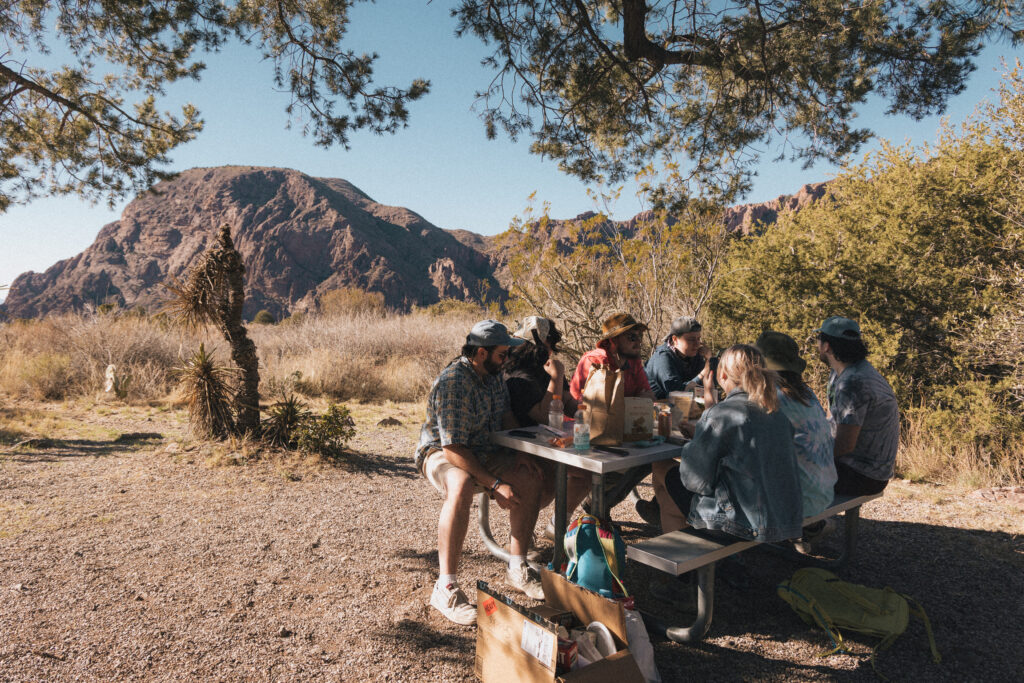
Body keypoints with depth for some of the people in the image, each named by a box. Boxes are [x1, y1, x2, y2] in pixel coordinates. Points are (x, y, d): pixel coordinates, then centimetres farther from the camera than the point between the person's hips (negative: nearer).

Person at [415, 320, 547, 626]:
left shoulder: (493, 373, 0)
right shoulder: (452, 383, -27)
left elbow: (505, 414, 13)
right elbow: (453, 449, -30)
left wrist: (519, 452, -5)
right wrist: (494, 485, -31)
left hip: (482, 451, 8)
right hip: (440, 452, -8)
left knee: (531, 478, -12)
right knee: (461, 487, -40)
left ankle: (517, 569, 1)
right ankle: (445, 587, -31)